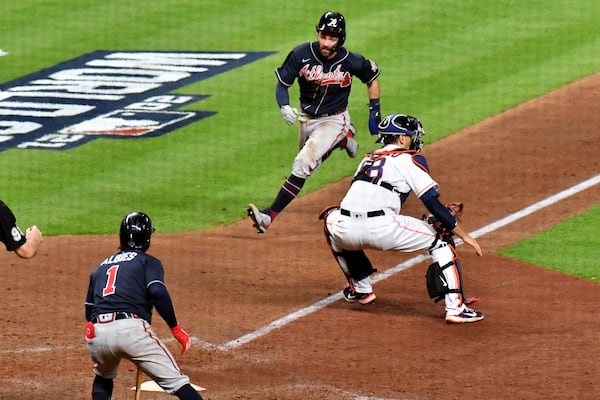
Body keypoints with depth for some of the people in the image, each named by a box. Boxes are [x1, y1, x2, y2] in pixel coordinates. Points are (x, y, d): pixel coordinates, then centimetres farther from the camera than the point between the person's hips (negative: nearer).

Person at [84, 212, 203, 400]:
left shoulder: (100, 268, 29)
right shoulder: (148, 262, 14)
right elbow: (158, 292, -6)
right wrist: (176, 329, -3)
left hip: (97, 334, 4)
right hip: (132, 328, -4)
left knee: (103, 378, 33)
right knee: (175, 381, -4)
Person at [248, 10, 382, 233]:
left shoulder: (351, 62, -18)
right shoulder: (301, 55, -18)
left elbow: (372, 77, 2)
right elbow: (282, 83, -11)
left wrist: (374, 111, 1)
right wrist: (284, 107, -31)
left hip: (333, 120, -4)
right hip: (306, 118, 4)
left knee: (303, 164, -20)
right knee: (310, 161, 25)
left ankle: (270, 216, -22)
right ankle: (344, 139, 51)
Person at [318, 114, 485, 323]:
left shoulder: (368, 159, 28)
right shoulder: (410, 159, 10)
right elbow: (433, 204, 1)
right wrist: (464, 235, 7)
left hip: (346, 232, 5)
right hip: (381, 230, -5)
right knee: (440, 238, 11)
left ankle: (360, 289, 39)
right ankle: (455, 307, -2)